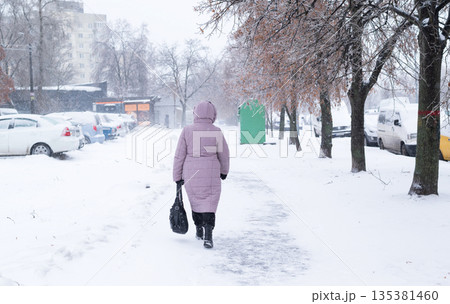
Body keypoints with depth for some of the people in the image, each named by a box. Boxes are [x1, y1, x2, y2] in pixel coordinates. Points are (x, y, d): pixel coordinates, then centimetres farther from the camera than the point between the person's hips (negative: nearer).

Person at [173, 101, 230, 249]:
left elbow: (179, 156, -4)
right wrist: (224, 171, 22)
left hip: (191, 175, 1)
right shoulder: (216, 132, -6)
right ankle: (208, 236, -11)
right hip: (211, 176, -1)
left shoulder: (187, 131, -6)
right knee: (209, 204, 2)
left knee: (195, 202, 18)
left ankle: (199, 231, 33)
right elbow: (224, 154, 4)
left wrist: (177, 177, 5)